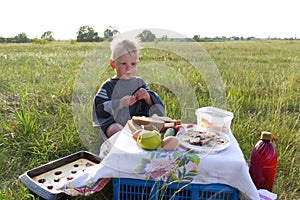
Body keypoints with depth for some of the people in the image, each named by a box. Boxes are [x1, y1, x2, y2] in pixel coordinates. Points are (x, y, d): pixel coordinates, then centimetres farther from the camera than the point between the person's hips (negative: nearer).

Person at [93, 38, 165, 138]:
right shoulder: (108, 86, 3)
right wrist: (121, 103, -22)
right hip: (117, 123, -3)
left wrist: (147, 97, -10)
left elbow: (156, 103, 14)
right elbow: (100, 108, -8)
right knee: (114, 129, -33)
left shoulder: (140, 83, 14)